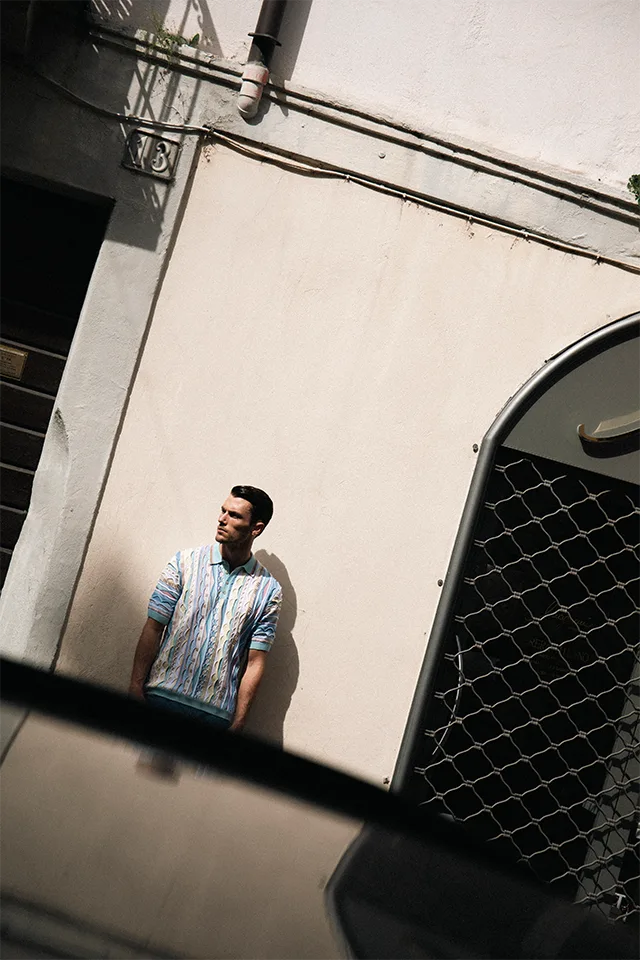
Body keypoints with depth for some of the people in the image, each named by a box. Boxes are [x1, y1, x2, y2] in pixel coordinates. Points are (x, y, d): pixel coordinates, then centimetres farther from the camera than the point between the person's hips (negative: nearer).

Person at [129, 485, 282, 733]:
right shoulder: (185, 563, 2)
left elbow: (254, 663, 1)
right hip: (163, 697, 1)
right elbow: (153, 629, 1)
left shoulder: (269, 591, 1)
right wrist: (136, 688, -5)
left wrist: (238, 721, -3)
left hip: (216, 714, 0)